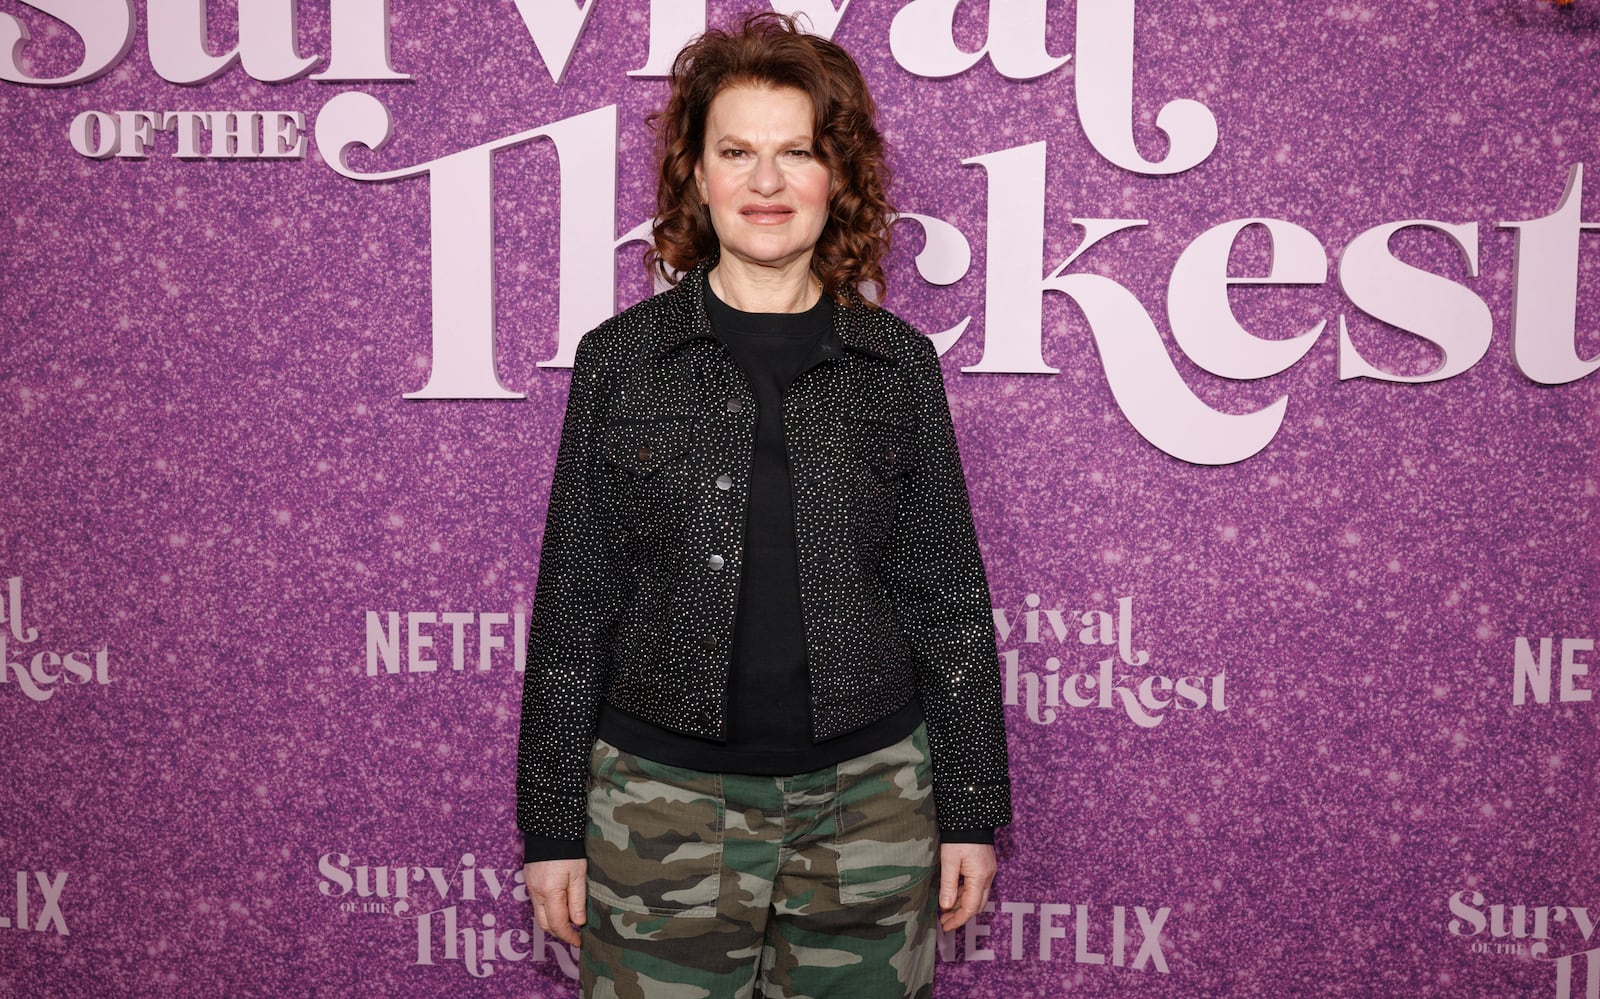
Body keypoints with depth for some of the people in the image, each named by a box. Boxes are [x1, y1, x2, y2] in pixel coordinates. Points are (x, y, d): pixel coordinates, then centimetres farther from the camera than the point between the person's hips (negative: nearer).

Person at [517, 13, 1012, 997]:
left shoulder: (898, 362, 2)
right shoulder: (621, 359, 0)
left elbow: (948, 598, 5)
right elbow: (573, 607, 2)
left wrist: (972, 807, 4)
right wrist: (553, 826, 1)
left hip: (870, 804, 1)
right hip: (665, 806, -1)